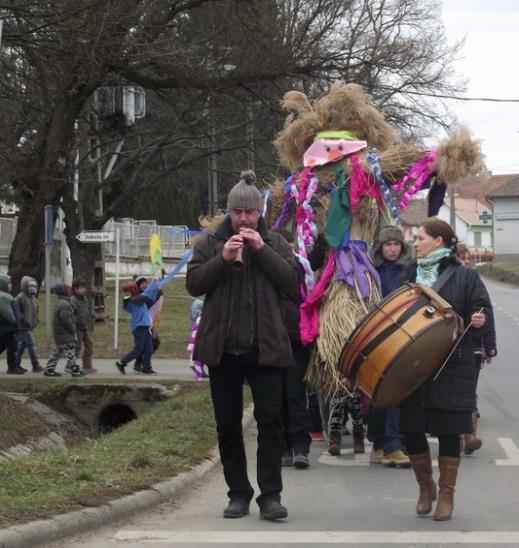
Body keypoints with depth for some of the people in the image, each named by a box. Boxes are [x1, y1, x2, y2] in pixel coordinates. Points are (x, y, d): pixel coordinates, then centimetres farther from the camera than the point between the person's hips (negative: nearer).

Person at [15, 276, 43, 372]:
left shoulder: (33, 298, 14)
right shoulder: (20, 297, -13)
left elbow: (36, 310, 26)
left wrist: (35, 320, 12)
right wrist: (24, 320, -20)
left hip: (29, 326, 9)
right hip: (23, 326, -9)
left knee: (21, 345, 12)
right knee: (31, 344, -10)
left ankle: (16, 364, 18)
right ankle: (36, 366, -9)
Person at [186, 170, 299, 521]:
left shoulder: (275, 242, 8)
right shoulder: (211, 243, 8)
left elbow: (292, 281, -4)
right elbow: (193, 284, -1)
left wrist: (262, 250, -12)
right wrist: (223, 259, -14)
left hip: (265, 348, -1)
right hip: (223, 348, 1)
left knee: (270, 420, -6)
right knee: (228, 425, 6)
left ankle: (270, 496, -3)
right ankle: (238, 494, 15)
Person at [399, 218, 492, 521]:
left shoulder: (464, 276, -1)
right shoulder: (410, 273, 12)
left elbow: (483, 309, -2)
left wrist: (479, 319, -23)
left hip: (451, 367, -4)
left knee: (448, 430, 0)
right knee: (411, 428, 4)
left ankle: (446, 494, 14)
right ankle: (425, 487, 26)